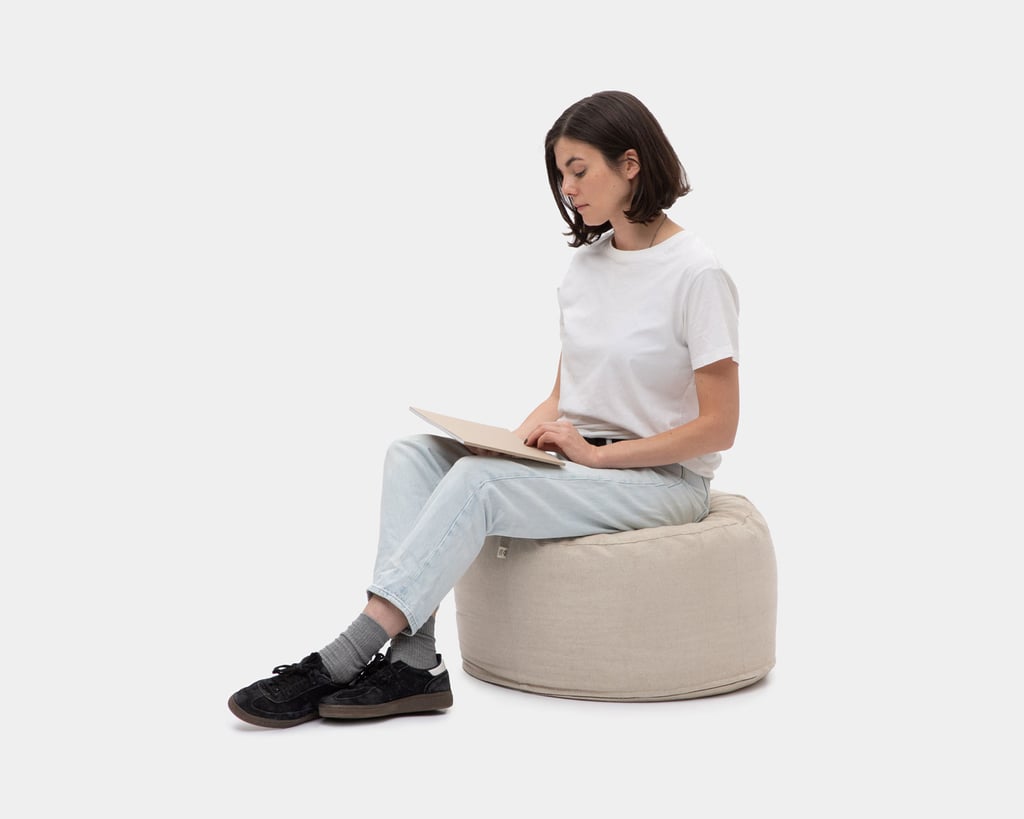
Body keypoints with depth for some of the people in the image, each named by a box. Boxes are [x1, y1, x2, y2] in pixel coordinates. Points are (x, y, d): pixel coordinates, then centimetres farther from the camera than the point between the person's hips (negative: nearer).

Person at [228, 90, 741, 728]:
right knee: (413, 455, -15)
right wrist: (523, 437, -6)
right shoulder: (586, 263, 12)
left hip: (662, 479, -7)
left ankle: (343, 661, -29)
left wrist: (598, 454, -18)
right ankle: (413, 663, -29)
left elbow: (718, 427, -14)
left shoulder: (696, 274, -12)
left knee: (480, 480, -30)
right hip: (576, 457, 8)